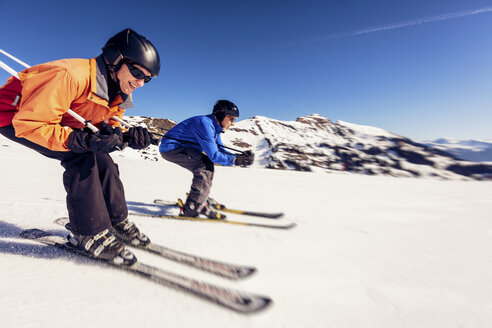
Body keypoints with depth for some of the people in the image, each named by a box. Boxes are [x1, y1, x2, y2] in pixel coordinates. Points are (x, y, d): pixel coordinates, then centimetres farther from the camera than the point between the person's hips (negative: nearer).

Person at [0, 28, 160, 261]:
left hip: (60, 119, 7)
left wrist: (127, 136, -24)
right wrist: (85, 141, -45)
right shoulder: (73, 75, -35)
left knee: (102, 161, -7)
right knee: (80, 156, -27)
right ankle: (88, 232, -18)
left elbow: (107, 125, -2)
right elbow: (28, 122, -34)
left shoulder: (120, 95, -10)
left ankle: (117, 222, 5)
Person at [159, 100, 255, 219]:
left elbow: (221, 150, 6)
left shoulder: (215, 127, 7)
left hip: (180, 147, 10)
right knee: (204, 165, -22)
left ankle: (202, 197, 17)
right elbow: (214, 155, -26)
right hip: (170, 147, -10)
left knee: (207, 165, 11)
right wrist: (236, 160, -22)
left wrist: (240, 157, -8)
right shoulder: (205, 123, -24)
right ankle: (194, 207, -20)